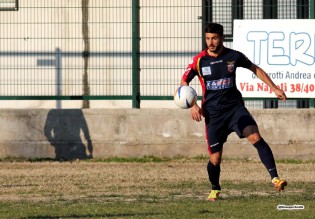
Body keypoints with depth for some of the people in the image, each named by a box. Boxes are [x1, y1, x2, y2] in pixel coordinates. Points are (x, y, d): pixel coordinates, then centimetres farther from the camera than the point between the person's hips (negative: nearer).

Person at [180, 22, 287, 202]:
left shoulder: (233, 56, -2)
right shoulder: (200, 61, -5)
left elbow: (255, 69, 15)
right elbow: (184, 83, 5)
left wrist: (274, 88, 12)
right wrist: (193, 105, -10)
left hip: (234, 106, 0)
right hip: (213, 113, 0)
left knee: (255, 137, -24)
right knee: (215, 158, -1)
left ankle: (275, 178, -26)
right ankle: (215, 189, 29)